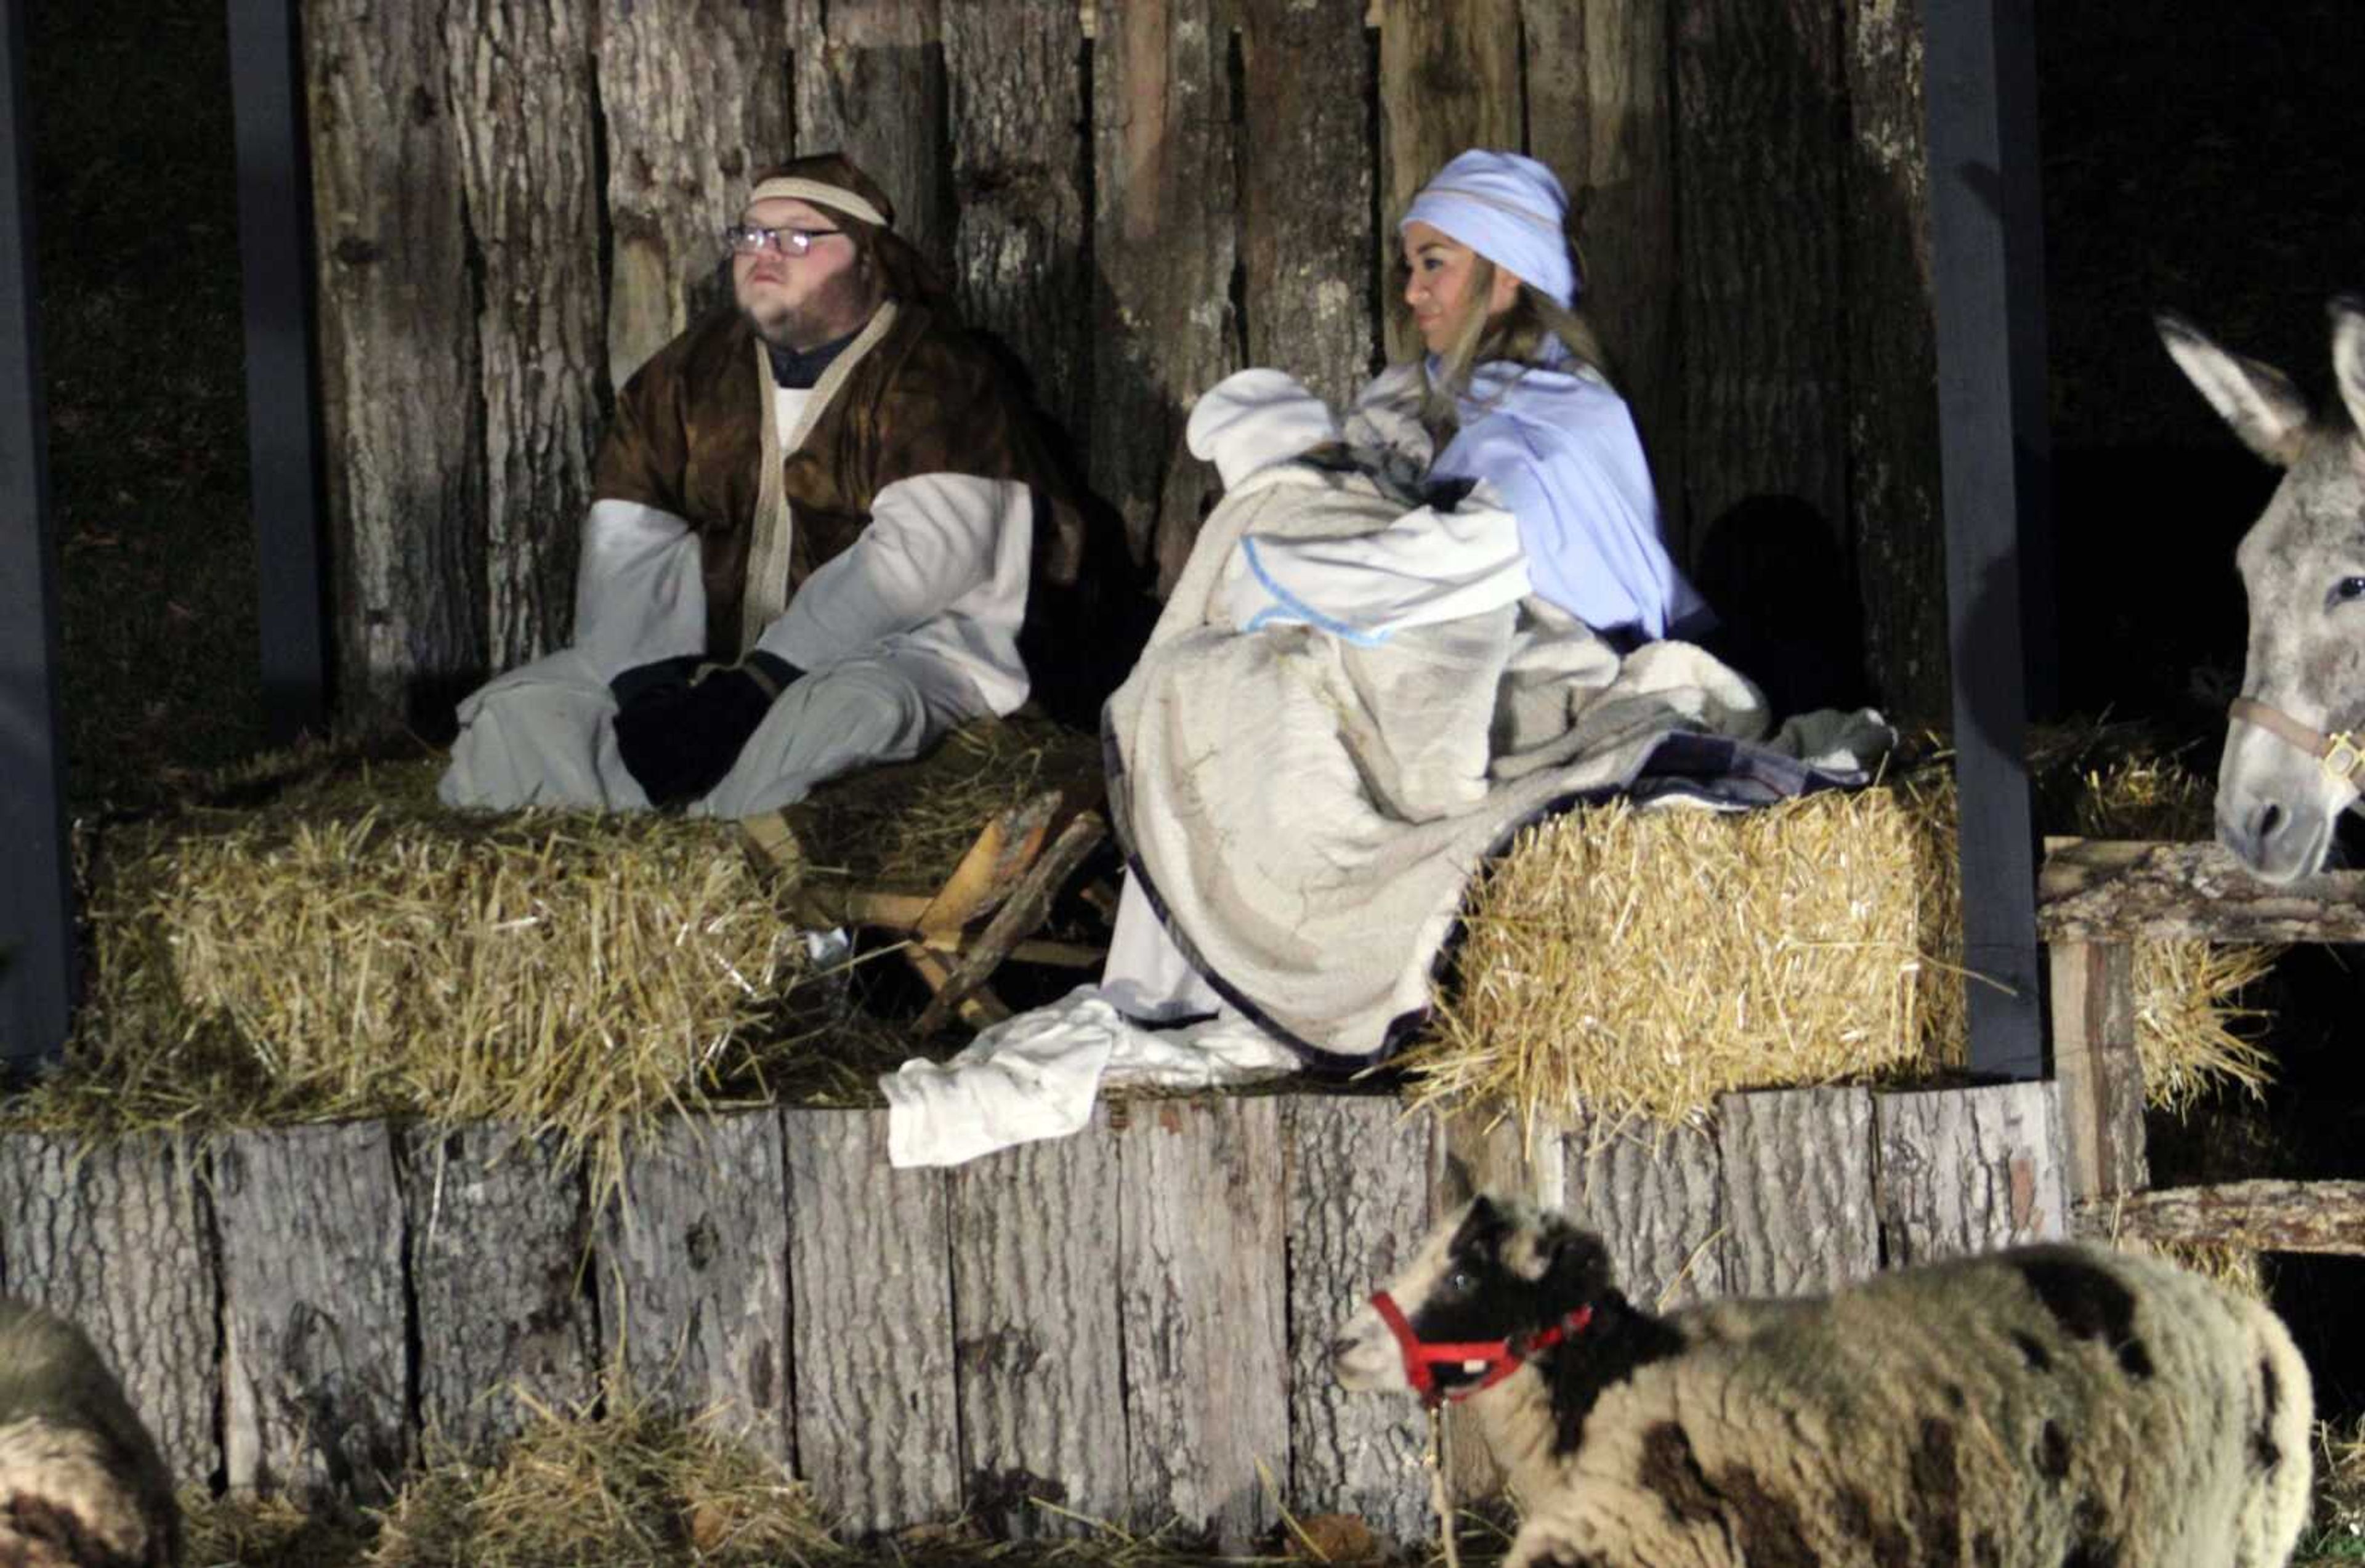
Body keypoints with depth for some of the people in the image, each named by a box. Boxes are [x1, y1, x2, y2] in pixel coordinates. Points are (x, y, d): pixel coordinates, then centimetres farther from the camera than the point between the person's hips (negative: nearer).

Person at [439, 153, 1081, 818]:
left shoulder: (934, 381, -3)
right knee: (516, 713, -15)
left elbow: (918, 557, -18)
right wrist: (646, 686, -16)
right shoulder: (690, 372, 14)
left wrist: (761, 682, -26)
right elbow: (628, 547, 4)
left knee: (851, 709, -40)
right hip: (705, 657, 5)